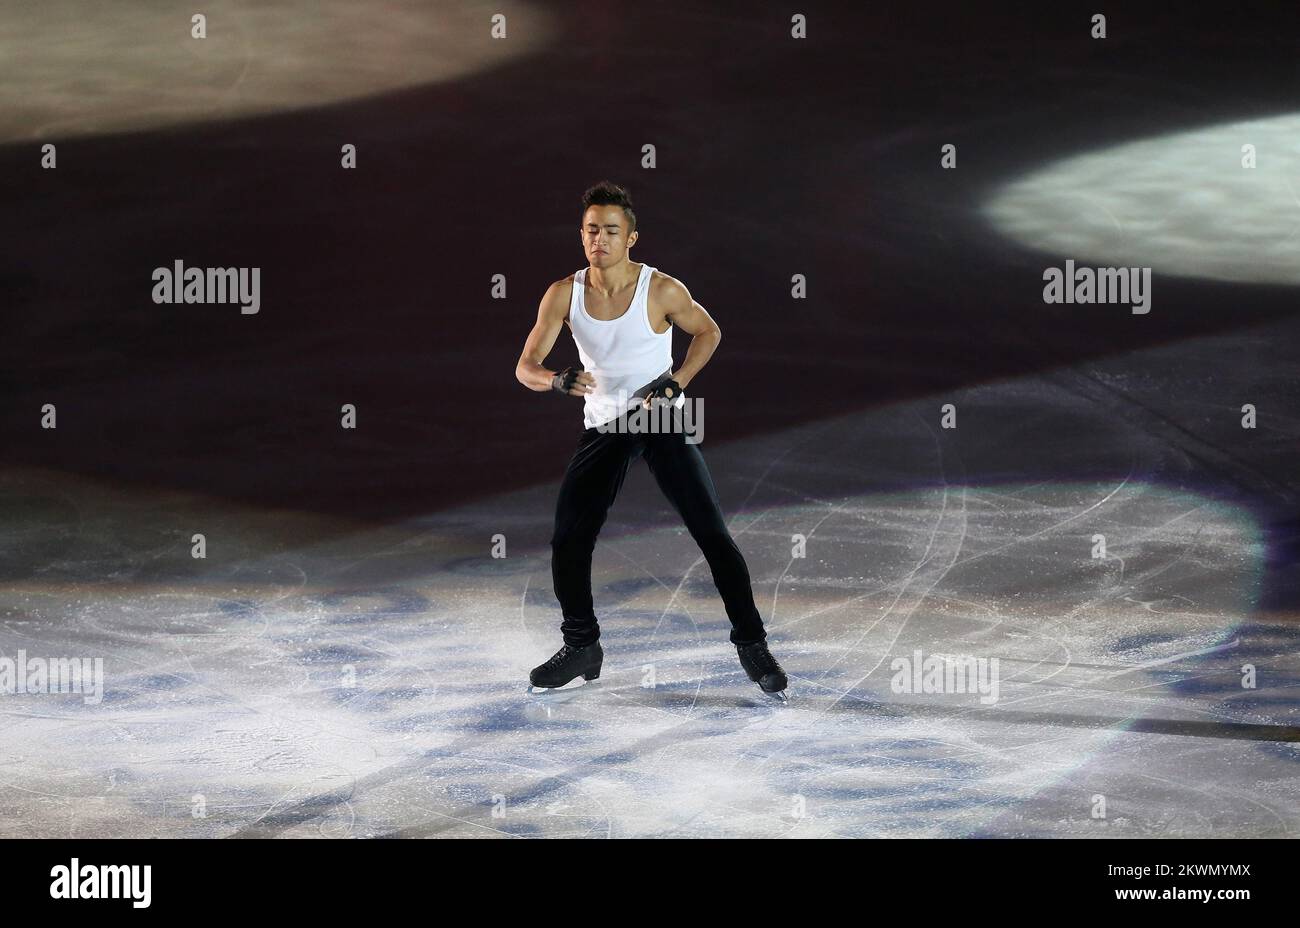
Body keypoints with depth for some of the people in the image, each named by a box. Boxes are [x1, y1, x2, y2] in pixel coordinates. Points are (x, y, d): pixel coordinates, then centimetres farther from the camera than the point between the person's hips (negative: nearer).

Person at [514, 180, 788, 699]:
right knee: (568, 540, -2)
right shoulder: (564, 294, -8)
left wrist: (676, 382, -11)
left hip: (663, 421, -3)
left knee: (712, 534, -10)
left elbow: (708, 332, 3)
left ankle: (751, 645, 1)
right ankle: (581, 647, 18)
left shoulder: (662, 290, -14)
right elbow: (526, 367, -7)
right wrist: (559, 380, -30)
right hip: (603, 426, 3)